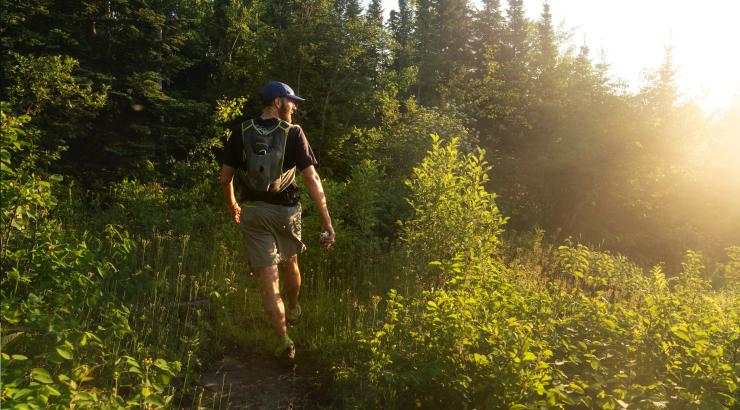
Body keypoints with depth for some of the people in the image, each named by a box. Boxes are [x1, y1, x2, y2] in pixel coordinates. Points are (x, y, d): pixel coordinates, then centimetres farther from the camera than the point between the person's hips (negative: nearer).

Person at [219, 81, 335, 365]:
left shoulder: (241, 133, -2)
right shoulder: (293, 133, -10)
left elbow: (225, 178, 3)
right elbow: (311, 179, -17)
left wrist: (233, 207, 21)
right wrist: (327, 222, -15)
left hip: (253, 211, 1)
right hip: (286, 210, 0)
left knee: (268, 277, 2)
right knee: (290, 263, 25)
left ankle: (284, 341, -2)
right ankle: (293, 310, 50)